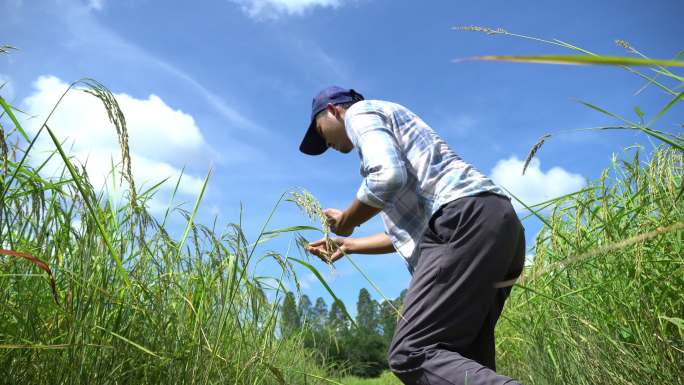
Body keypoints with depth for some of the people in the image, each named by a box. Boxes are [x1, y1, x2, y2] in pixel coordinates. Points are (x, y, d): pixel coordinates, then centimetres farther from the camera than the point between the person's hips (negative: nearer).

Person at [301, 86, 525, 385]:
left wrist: (345, 222, 5)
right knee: (463, 360, 8)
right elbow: (411, 226, 34)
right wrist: (348, 245, 40)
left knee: (410, 355, -16)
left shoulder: (360, 112, 9)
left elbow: (388, 177, -13)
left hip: (466, 218, -10)